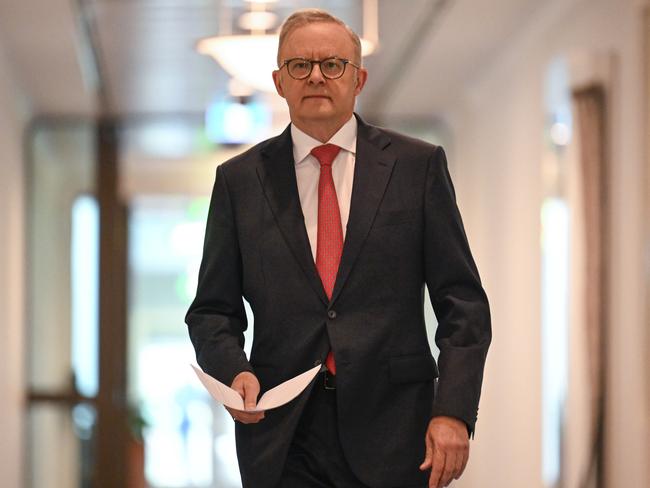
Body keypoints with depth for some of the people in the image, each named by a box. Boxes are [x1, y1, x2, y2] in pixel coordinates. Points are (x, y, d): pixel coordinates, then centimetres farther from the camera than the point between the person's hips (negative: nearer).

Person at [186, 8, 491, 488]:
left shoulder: (417, 165, 4)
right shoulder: (240, 179, 7)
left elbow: (463, 303, 1)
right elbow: (213, 310, 10)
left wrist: (454, 410, -10)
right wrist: (233, 371, -11)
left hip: (392, 434, -1)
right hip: (282, 443, 1)